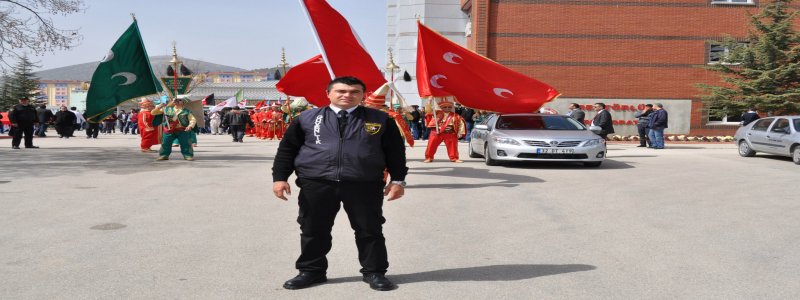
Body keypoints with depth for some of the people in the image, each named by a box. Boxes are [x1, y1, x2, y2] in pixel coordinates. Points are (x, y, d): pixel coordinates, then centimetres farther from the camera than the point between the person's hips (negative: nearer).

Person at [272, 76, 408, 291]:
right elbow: (287, 149, 9)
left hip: (365, 186, -1)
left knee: (369, 231, 6)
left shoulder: (380, 120, 6)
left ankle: (374, 272, 21)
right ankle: (311, 271, 26)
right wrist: (280, 177, 1)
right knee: (313, 231, 9)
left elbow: (395, 152, 8)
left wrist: (397, 180, 2)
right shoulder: (307, 118, 7)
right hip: (316, 184, 1)